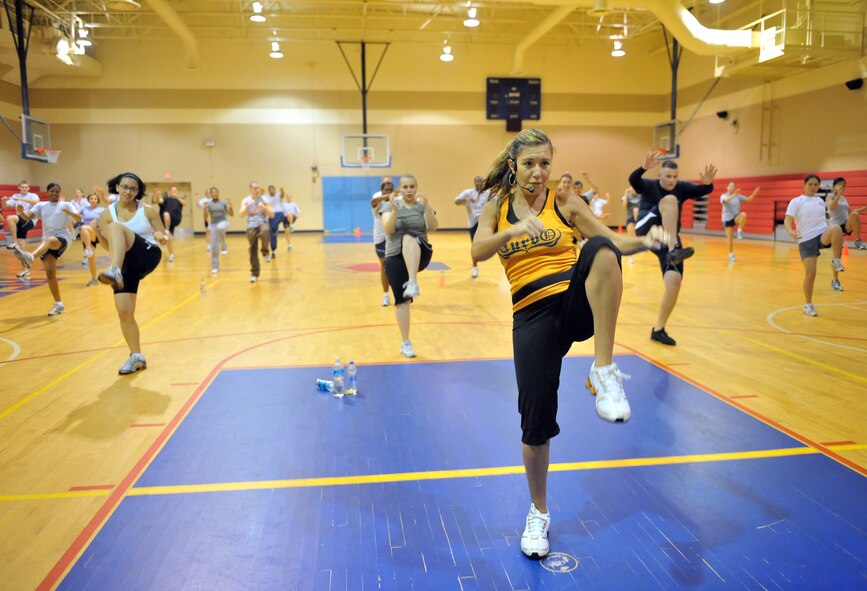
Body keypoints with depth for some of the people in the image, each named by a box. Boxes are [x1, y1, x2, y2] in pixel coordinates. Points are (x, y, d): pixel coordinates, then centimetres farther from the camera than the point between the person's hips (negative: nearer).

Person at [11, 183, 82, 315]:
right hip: (47, 241, 5)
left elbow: (79, 218, -8)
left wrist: (68, 212, -28)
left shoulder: (66, 205, 6)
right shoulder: (41, 205, 15)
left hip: (62, 237, -5)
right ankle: (58, 304, 4)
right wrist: (20, 212, -20)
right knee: (50, 273, -3)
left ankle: (30, 257, -72)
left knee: (47, 240, -41)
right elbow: (27, 217, 3)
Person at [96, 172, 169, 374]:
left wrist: (162, 237, -16)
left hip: (149, 256, -4)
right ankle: (136, 357, 10)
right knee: (124, 312, -6)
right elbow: (109, 243, 9)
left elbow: (163, 238, 7)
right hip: (126, 263, 4)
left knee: (115, 227, -28)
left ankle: (114, 271, -51)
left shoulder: (148, 211, 2)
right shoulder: (107, 214, 6)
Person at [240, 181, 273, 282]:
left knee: (265, 233, -39)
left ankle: (265, 252, -13)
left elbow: (272, 215, -2)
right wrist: (248, 206, -23)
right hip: (251, 227, 2)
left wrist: (264, 207, -17)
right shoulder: (245, 201, 2)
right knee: (253, 251, 3)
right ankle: (254, 274, 14)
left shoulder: (264, 200, 0)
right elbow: (242, 215, -9)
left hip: (263, 223, -1)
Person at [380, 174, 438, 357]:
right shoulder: (390, 205, 4)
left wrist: (426, 207, -27)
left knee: (409, 239, -35)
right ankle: (405, 343, 8)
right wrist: (395, 210, -27)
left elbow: (432, 227, -12)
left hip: (420, 255, -1)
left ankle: (413, 283, -48)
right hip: (395, 257, 1)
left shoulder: (423, 206, 5)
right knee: (401, 300, -4)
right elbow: (388, 229, -12)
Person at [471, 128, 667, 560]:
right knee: (536, 420, -2)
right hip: (532, 313, 1)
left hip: (577, 300, 0)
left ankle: (604, 371, -33)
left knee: (600, 249, -34)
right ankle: (538, 513, 24)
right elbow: (478, 252, -8)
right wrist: (514, 230, -27)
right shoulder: (497, 206, 10)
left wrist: (644, 242, -14)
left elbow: (612, 241, 8)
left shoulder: (563, 201, 8)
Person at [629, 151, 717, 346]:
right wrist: (644, 167, -44)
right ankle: (675, 249, -46)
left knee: (674, 281, -13)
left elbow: (703, 190, -8)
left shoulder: (681, 187, 7)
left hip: (668, 239, 4)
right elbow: (632, 180, -24)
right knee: (669, 200, -27)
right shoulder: (649, 185, -2)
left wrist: (708, 183, -32)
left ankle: (658, 329, 1)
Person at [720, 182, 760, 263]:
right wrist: (734, 195, -44)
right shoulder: (723, 196, -5)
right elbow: (726, 200, -28)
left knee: (743, 215, -35)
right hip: (727, 218, -2)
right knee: (729, 237, -1)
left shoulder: (738, 196, 6)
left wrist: (754, 194, -18)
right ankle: (731, 254, 11)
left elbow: (748, 199, 2)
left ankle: (740, 231, -17)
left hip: (736, 217, 2)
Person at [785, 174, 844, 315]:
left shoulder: (821, 201, 15)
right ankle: (808, 305, 9)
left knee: (836, 228, -34)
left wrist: (836, 239, 21)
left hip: (822, 235, 3)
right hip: (806, 240, -3)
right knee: (810, 272, -8)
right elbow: (788, 220, -9)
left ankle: (836, 261, -18)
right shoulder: (796, 201, 0)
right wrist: (791, 232, -30)